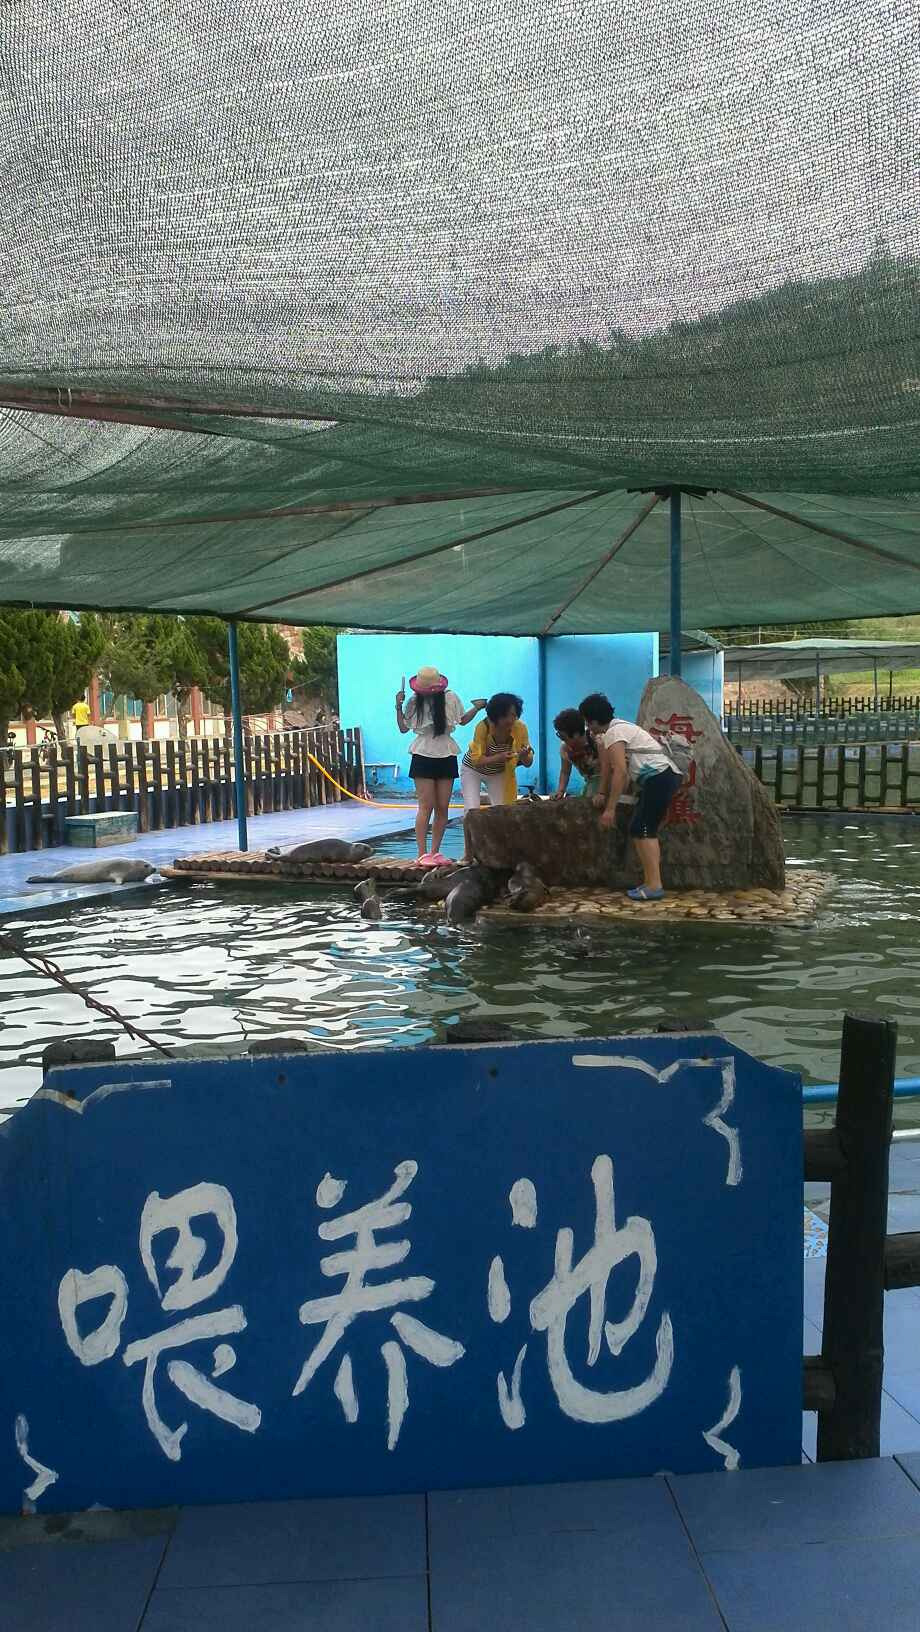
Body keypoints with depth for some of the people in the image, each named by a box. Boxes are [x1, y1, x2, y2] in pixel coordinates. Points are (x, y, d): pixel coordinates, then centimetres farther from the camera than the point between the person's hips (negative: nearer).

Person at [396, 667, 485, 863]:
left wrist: (476, 708, -2)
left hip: (446, 758, 2)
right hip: (423, 757, -2)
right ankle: (422, 854, -5)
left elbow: (463, 720, 13)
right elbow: (403, 728, 5)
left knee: (443, 808, 4)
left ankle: (435, 852, 14)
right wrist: (398, 707, -8)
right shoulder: (414, 702, -3)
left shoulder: (450, 698, -2)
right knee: (426, 807, -8)